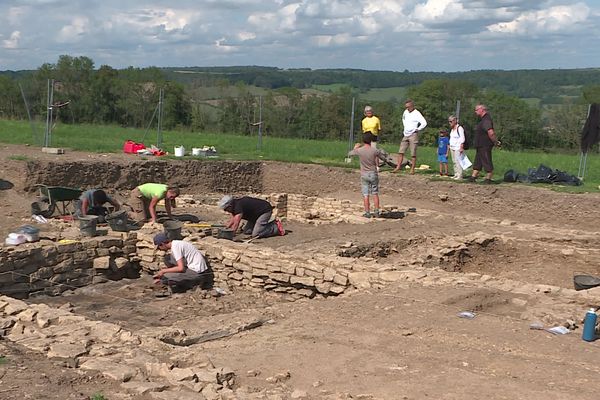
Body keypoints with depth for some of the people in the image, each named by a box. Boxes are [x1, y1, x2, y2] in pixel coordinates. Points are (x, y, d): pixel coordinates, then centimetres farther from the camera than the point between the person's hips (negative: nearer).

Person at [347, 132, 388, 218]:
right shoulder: (375, 150, -10)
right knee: (375, 194, 10)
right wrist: (381, 152, 22)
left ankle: (367, 213, 4)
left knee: (365, 195, 3)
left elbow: (349, 153, 10)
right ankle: (376, 212, 11)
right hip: (373, 174, 0)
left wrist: (355, 148, 27)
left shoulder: (359, 150, -9)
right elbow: (384, 157, 4)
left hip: (364, 175, 0)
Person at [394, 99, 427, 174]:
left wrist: (417, 129, -12)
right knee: (401, 152, 3)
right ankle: (398, 167, 6)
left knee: (413, 153, -2)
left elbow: (424, 123, -22)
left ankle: (412, 169, 1)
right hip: (406, 135, 7)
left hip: (413, 135, -7)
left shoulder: (417, 114, -12)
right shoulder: (406, 112, 10)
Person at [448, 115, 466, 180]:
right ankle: (456, 174, 15)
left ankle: (459, 175, -11)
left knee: (458, 161, -11)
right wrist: (449, 147, 20)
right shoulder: (452, 129, 17)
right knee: (454, 162, 10)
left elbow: (462, 139, -14)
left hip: (458, 148, -9)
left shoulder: (459, 128, -10)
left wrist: (461, 147, -18)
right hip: (452, 148, 9)